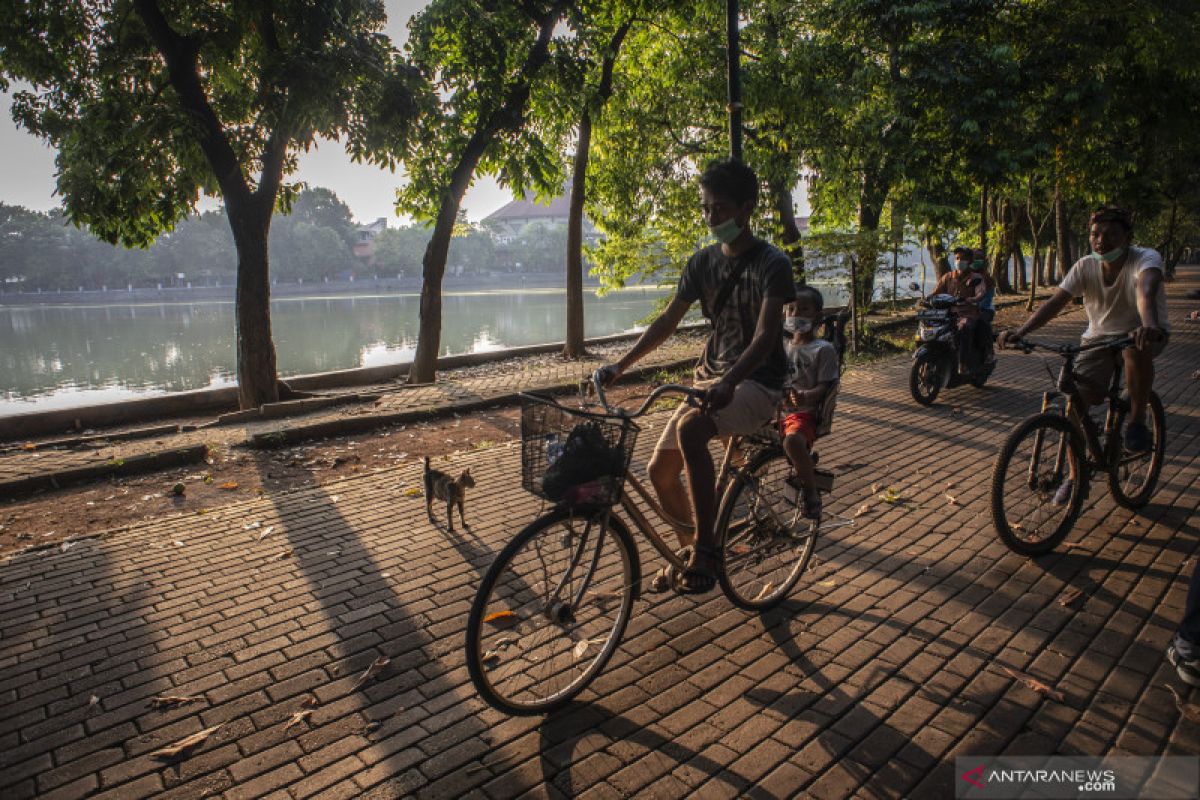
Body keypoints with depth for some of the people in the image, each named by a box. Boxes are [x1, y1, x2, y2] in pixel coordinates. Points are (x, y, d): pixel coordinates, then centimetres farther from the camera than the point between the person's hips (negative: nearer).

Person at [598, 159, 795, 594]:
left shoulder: (771, 263, -12)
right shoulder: (703, 261, 7)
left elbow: (765, 336, -24)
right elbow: (666, 321, 7)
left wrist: (729, 382, -41)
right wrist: (619, 365, -3)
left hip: (756, 384, -6)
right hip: (711, 379, 7)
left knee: (689, 428, -36)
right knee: (660, 471, -2)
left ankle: (706, 549, -24)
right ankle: (689, 546, 25)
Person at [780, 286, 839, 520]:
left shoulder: (823, 349, -1)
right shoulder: (782, 347, 17)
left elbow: (824, 387, -9)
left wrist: (805, 396, -30)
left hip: (804, 412, -6)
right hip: (776, 410, 6)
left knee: (793, 440, -37)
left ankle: (811, 492, -16)